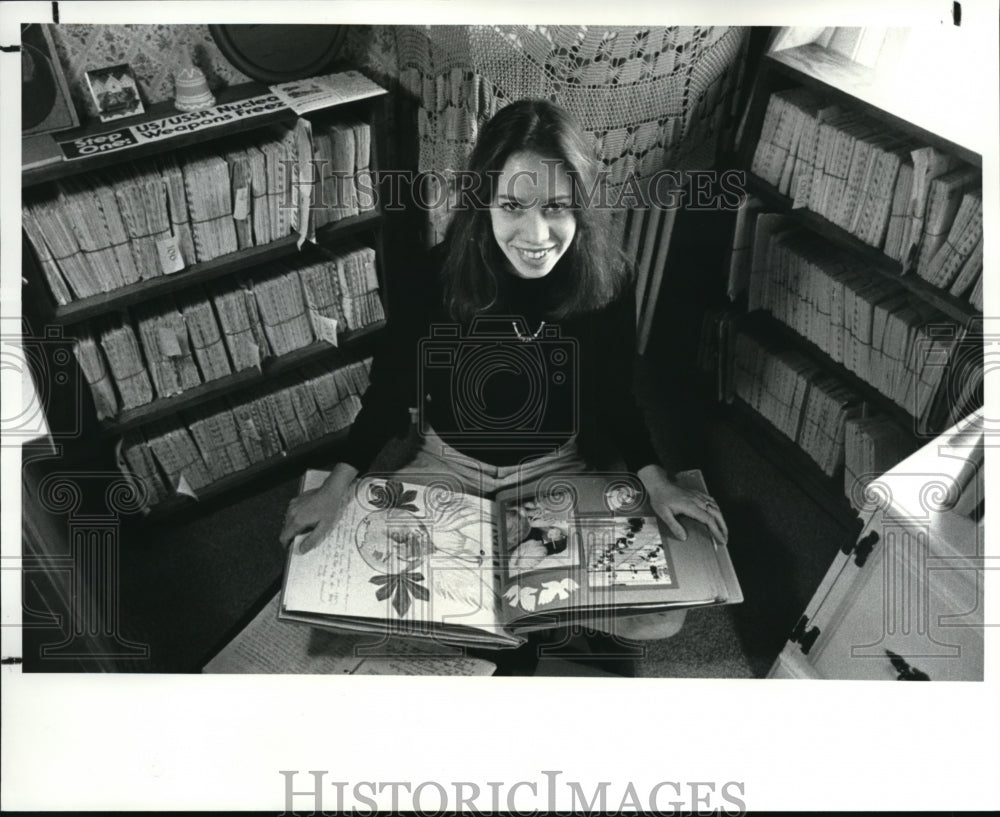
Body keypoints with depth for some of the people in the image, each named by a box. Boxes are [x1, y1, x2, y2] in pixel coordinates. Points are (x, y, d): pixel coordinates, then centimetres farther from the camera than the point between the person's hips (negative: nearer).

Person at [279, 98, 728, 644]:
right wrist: (339, 484, -14)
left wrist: (655, 481, -13)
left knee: (660, 615, -12)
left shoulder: (608, 282, -19)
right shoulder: (432, 279, -23)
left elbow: (613, 394, -3)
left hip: (557, 470, 1)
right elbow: (392, 387, -8)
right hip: (449, 463, 0)